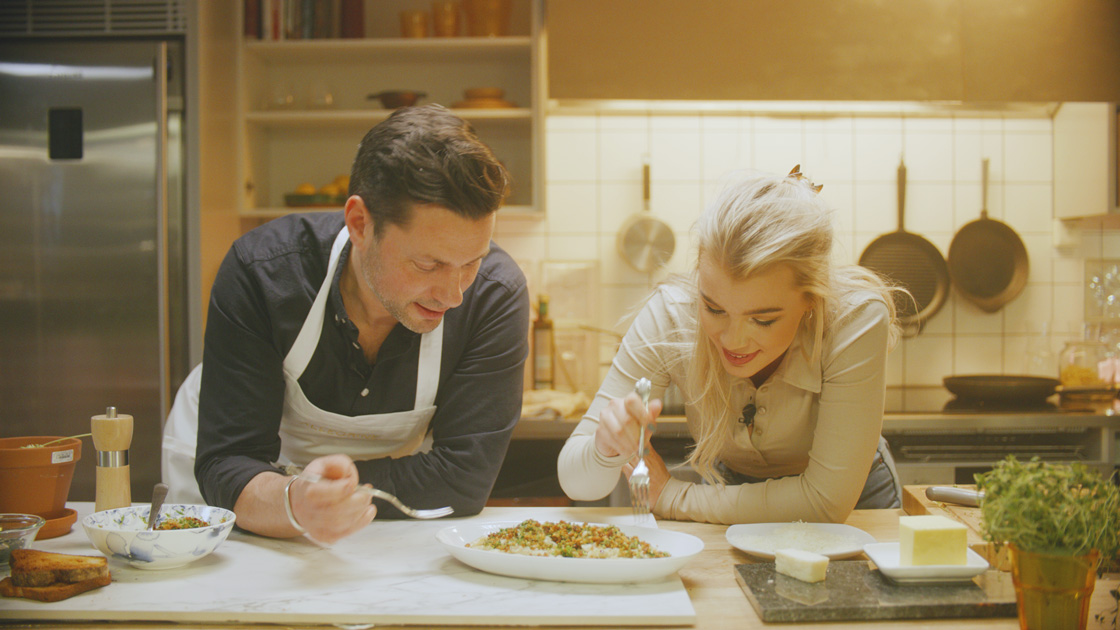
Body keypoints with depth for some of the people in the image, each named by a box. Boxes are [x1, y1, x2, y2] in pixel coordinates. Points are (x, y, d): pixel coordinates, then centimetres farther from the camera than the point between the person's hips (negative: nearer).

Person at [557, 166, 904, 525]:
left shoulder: (857, 319, -29)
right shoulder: (669, 317, -24)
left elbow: (828, 501, -26)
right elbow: (575, 482, -19)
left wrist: (672, 499, -21)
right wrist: (606, 448, -41)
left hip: (853, 510, -1)